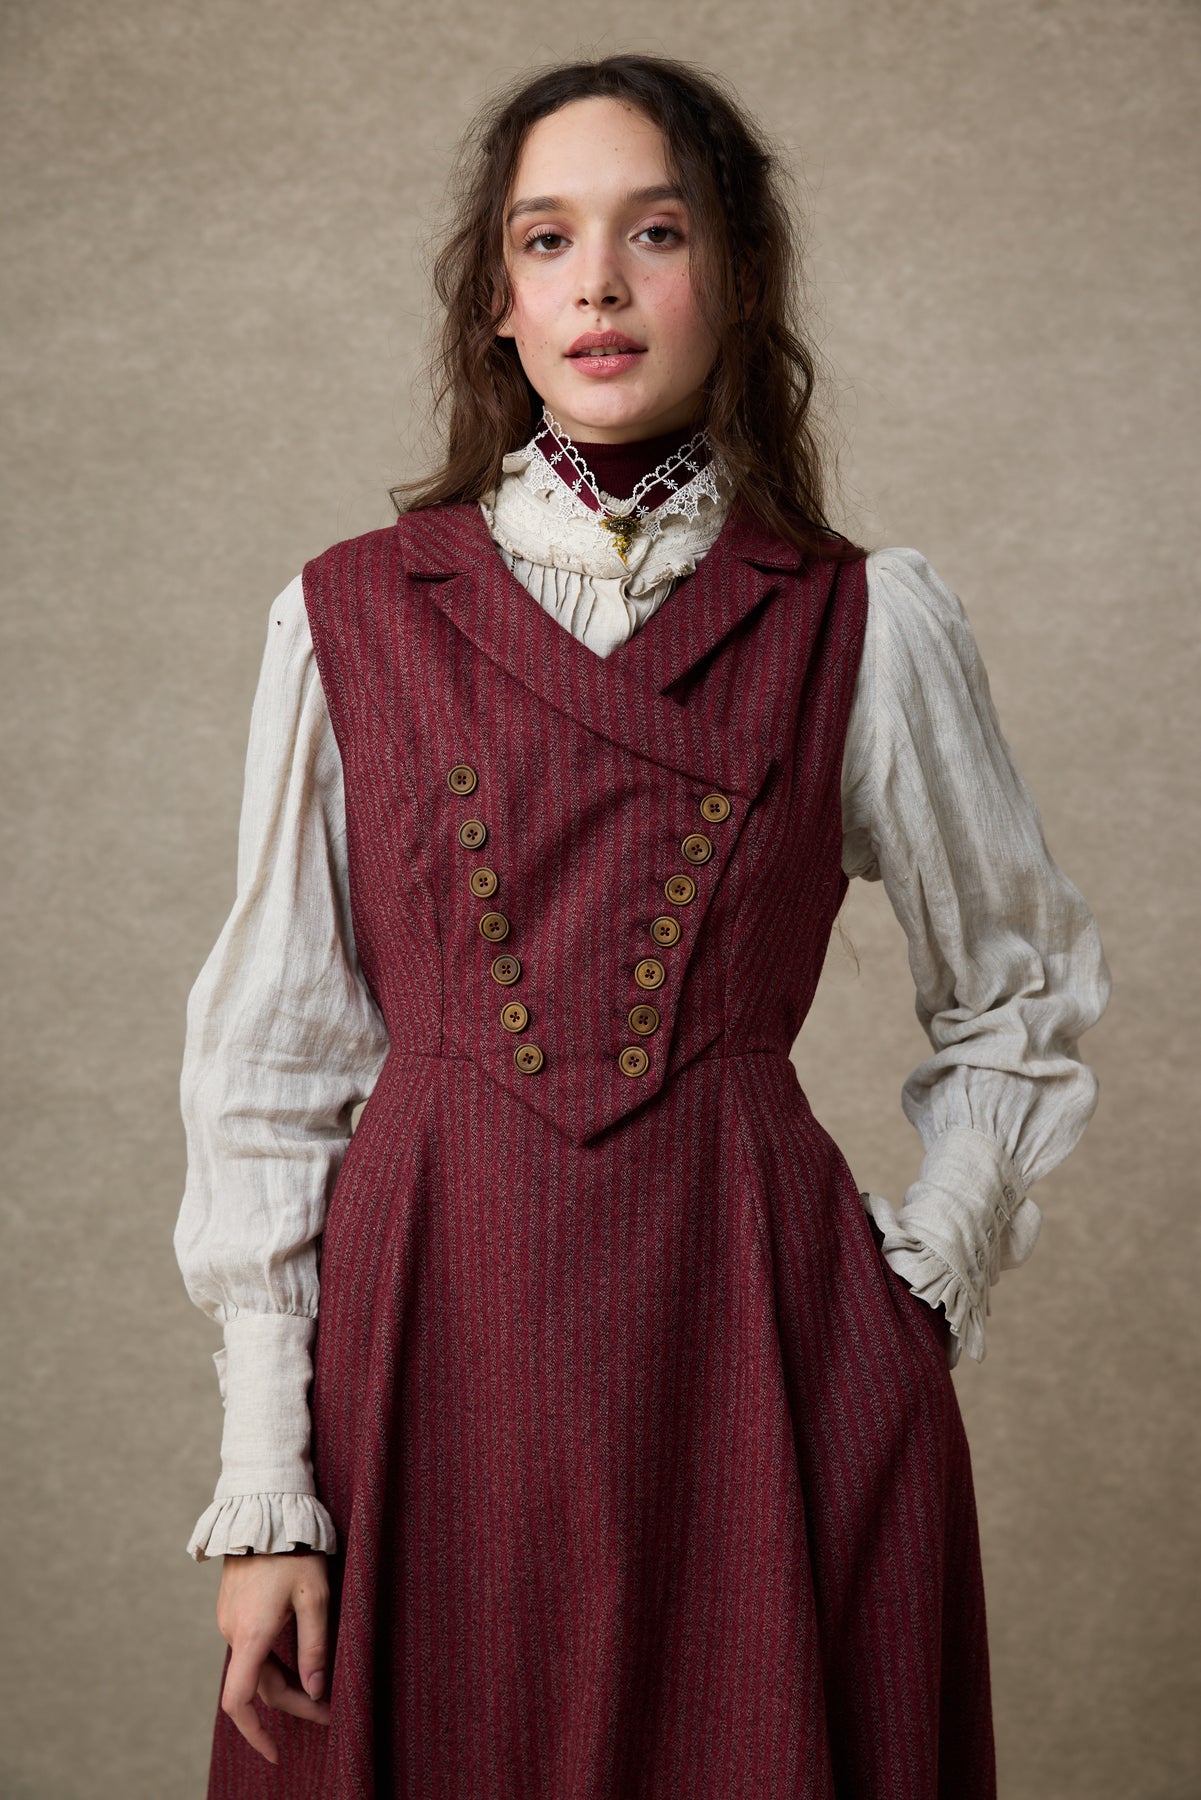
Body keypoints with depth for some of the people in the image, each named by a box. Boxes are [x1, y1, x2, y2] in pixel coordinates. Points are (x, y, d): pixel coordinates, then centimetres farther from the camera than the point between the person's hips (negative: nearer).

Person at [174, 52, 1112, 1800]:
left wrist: (921, 1286, 4)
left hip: (755, 1335, 0)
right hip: (422, 1328, 1)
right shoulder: (348, 616, 3)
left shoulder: (870, 624, 2)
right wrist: (262, 1487, -2)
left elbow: (1026, 996, 15)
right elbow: (273, 1057, 3)